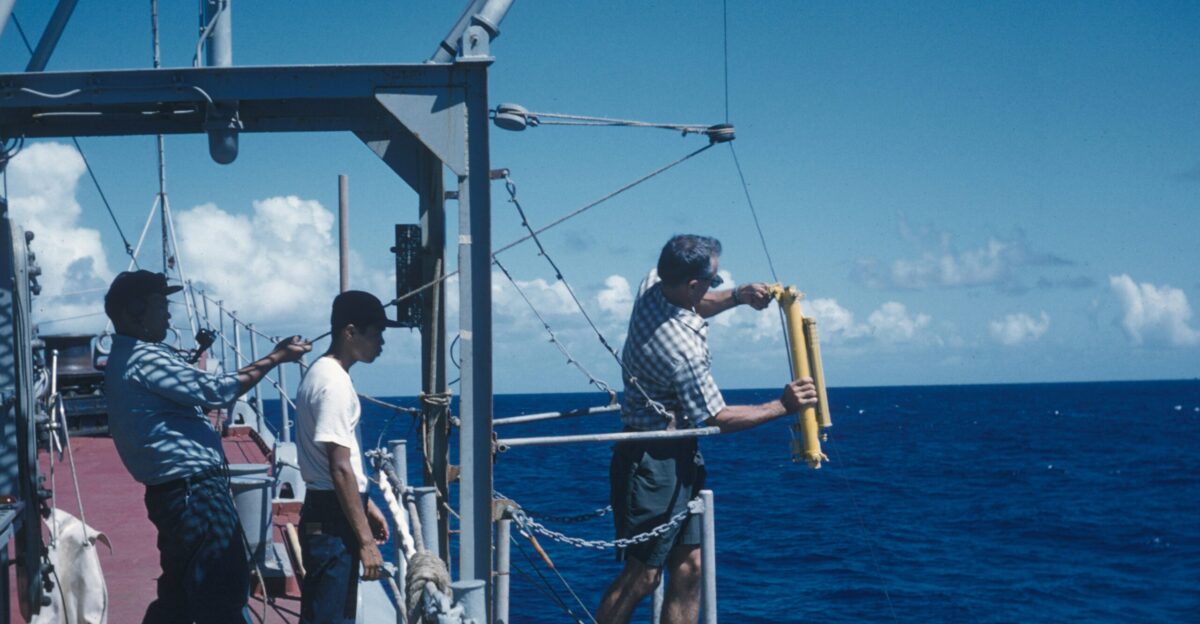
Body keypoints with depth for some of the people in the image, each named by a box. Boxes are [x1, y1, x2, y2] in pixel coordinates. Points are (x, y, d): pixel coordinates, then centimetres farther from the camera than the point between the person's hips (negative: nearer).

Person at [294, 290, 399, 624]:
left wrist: (367, 505, 25)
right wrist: (365, 541, -21)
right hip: (333, 521, -10)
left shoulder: (321, 373, 13)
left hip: (322, 513, 10)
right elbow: (340, 470, -22)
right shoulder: (335, 384, -18)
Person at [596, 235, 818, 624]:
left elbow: (695, 306, 23)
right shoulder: (684, 350, -28)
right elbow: (716, 418, -15)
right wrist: (781, 406, -8)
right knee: (642, 574, -4)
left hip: (678, 457, 10)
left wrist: (736, 297, 6)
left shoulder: (652, 287, -3)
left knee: (688, 567, 8)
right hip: (656, 463, -10)